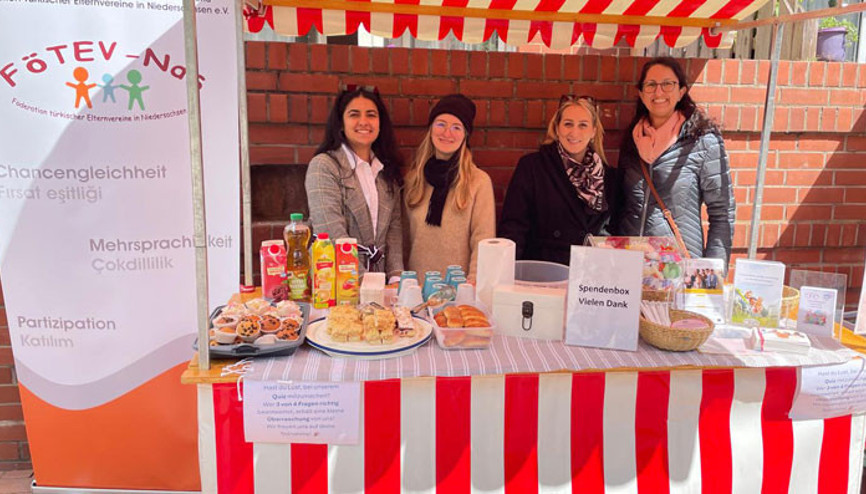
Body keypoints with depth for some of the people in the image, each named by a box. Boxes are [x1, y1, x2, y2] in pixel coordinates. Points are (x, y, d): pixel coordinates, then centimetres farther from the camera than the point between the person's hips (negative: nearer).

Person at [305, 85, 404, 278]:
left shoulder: (386, 168, 13)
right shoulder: (323, 166, -6)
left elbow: (394, 225, 10)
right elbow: (332, 234, -13)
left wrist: (397, 275, -2)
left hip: (379, 275, 4)